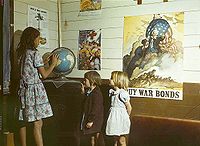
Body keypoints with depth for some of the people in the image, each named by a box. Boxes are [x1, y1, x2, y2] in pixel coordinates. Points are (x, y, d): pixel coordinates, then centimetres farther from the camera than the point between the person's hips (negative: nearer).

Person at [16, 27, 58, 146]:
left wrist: (45, 61, 21)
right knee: (38, 124, -6)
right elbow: (44, 75, -9)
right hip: (35, 90, -8)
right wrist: (54, 63, 4)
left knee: (24, 123, 13)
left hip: (24, 90, 8)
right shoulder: (35, 53, -12)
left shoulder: (21, 53, 11)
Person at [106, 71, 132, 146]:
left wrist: (126, 116, 4)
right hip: (114, 118, 7)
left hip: (121, 118, -7)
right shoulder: (112, 92, 3)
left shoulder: (123, 93, -18)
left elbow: (129, 107, -9)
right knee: (115, 140, 17)